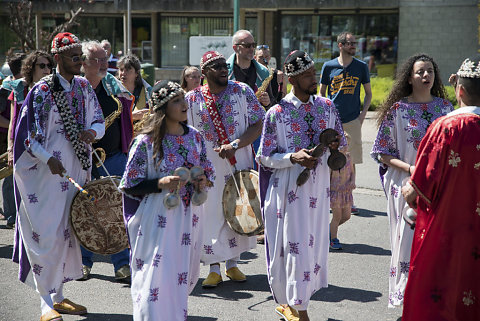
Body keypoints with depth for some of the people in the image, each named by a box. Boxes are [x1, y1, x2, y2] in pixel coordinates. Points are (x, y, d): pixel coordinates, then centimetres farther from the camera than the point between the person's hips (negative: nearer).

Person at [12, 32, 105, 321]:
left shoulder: (84, 87, 8)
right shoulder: (42, 90, -10)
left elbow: (100, 122, 11)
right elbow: (27, 133, -10)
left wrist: (92, 131, -13)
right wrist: (48, 159, -22)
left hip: (76, 172, 6)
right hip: (47, 173, -6)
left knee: (67, 234, 11)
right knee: (48, 235, -7)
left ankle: (58, 296, 23)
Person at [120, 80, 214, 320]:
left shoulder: (194, 136, 5)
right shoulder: (146, 142, -11)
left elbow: (208, 170, 17)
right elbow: (130, 185, -8)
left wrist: (203, 181, -5)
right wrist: (160, 183, -22)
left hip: (189, 217, 6)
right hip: (157, 220, -5)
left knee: (185, 274, 15)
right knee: (157, 275, -7)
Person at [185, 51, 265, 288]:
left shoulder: (242, 91, -1)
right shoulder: (192, 99, 0)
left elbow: (258, 125, -5)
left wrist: (235, 145, -18)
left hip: (240, 163, 1)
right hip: (208, 165, -1)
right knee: (211, 213, -1)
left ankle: (232, 264, 24)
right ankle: (214, 269, 10)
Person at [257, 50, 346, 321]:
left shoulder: (327, 107, 5)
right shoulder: (277, 113, -8)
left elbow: (341, 142, 15)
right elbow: (265, 157, -4)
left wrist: (331, 147, -9)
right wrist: (293, 157, -20)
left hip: (317, 187, 5)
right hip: (288, 189, -4)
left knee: (313, 243, 9)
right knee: (292, 245, -2)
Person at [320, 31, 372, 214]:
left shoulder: (361, 67, 6)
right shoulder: (328, 66, 4)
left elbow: (368, 93, 13)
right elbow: (321, 93, 12)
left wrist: (363, 114, 0)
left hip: (352, 121, 0)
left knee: (350, 162, 0)